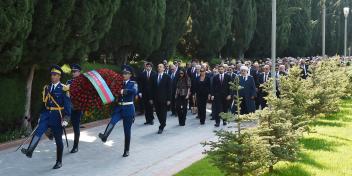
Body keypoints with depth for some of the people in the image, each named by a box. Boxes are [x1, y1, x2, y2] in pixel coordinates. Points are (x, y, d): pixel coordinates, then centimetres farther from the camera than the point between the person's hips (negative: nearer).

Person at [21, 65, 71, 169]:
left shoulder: (63, 89, -7)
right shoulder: (47, 88, 10)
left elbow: (67, 104, -10)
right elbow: (44, 103, 16)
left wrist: (66, 118, -16)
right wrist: (41, 115, 17)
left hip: (57, 116, -4)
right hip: (46, 115, 4)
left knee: (58, 140, 5)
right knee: (38, 132, -20)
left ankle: (59, 162, 17)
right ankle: (29, 151, -36)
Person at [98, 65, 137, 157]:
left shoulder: (133, 84, 1)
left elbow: (135, 91, -21)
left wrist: (124, 91, -32)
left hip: (128, 109, -2)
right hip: (118, 108, 2)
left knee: (127, 130, 4)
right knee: (112, 121, -29)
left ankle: (126, 150, 17)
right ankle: (104, 136, -51)